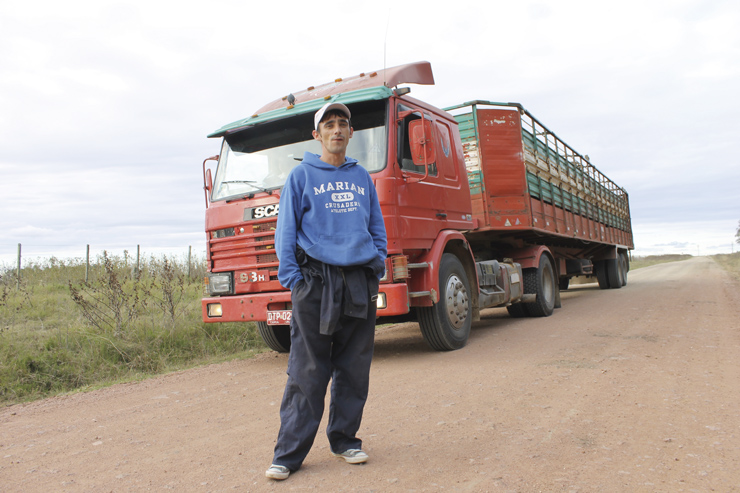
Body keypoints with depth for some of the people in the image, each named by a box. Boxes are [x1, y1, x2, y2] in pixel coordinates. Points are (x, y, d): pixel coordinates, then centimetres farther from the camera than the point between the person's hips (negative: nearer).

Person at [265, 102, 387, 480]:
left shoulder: (362, 177, 16)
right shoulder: (302, 175, 6)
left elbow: (378, 228, 18)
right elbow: (286, 230, 2)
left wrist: (378, 268, 7)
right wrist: (292, 278, -7)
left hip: (360, 283, 4)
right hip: (316, 281, -3)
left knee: (354, 369, 8)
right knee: (307, 372, -2)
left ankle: (345, 440, 23)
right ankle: (289, 453, 7)